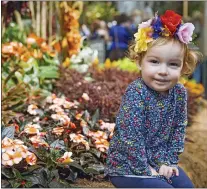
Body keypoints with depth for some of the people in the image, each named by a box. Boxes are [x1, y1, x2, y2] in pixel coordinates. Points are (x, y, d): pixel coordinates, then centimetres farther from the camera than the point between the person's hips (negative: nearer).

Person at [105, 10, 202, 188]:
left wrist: (169, 160, -2)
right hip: (127, 166, -7)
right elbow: (130, 136, -25)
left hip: (160, 162, 7)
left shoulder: (179, 92, -4)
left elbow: (179, 128, 6)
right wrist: (144, 170, -20)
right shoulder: (136, 93, -24)